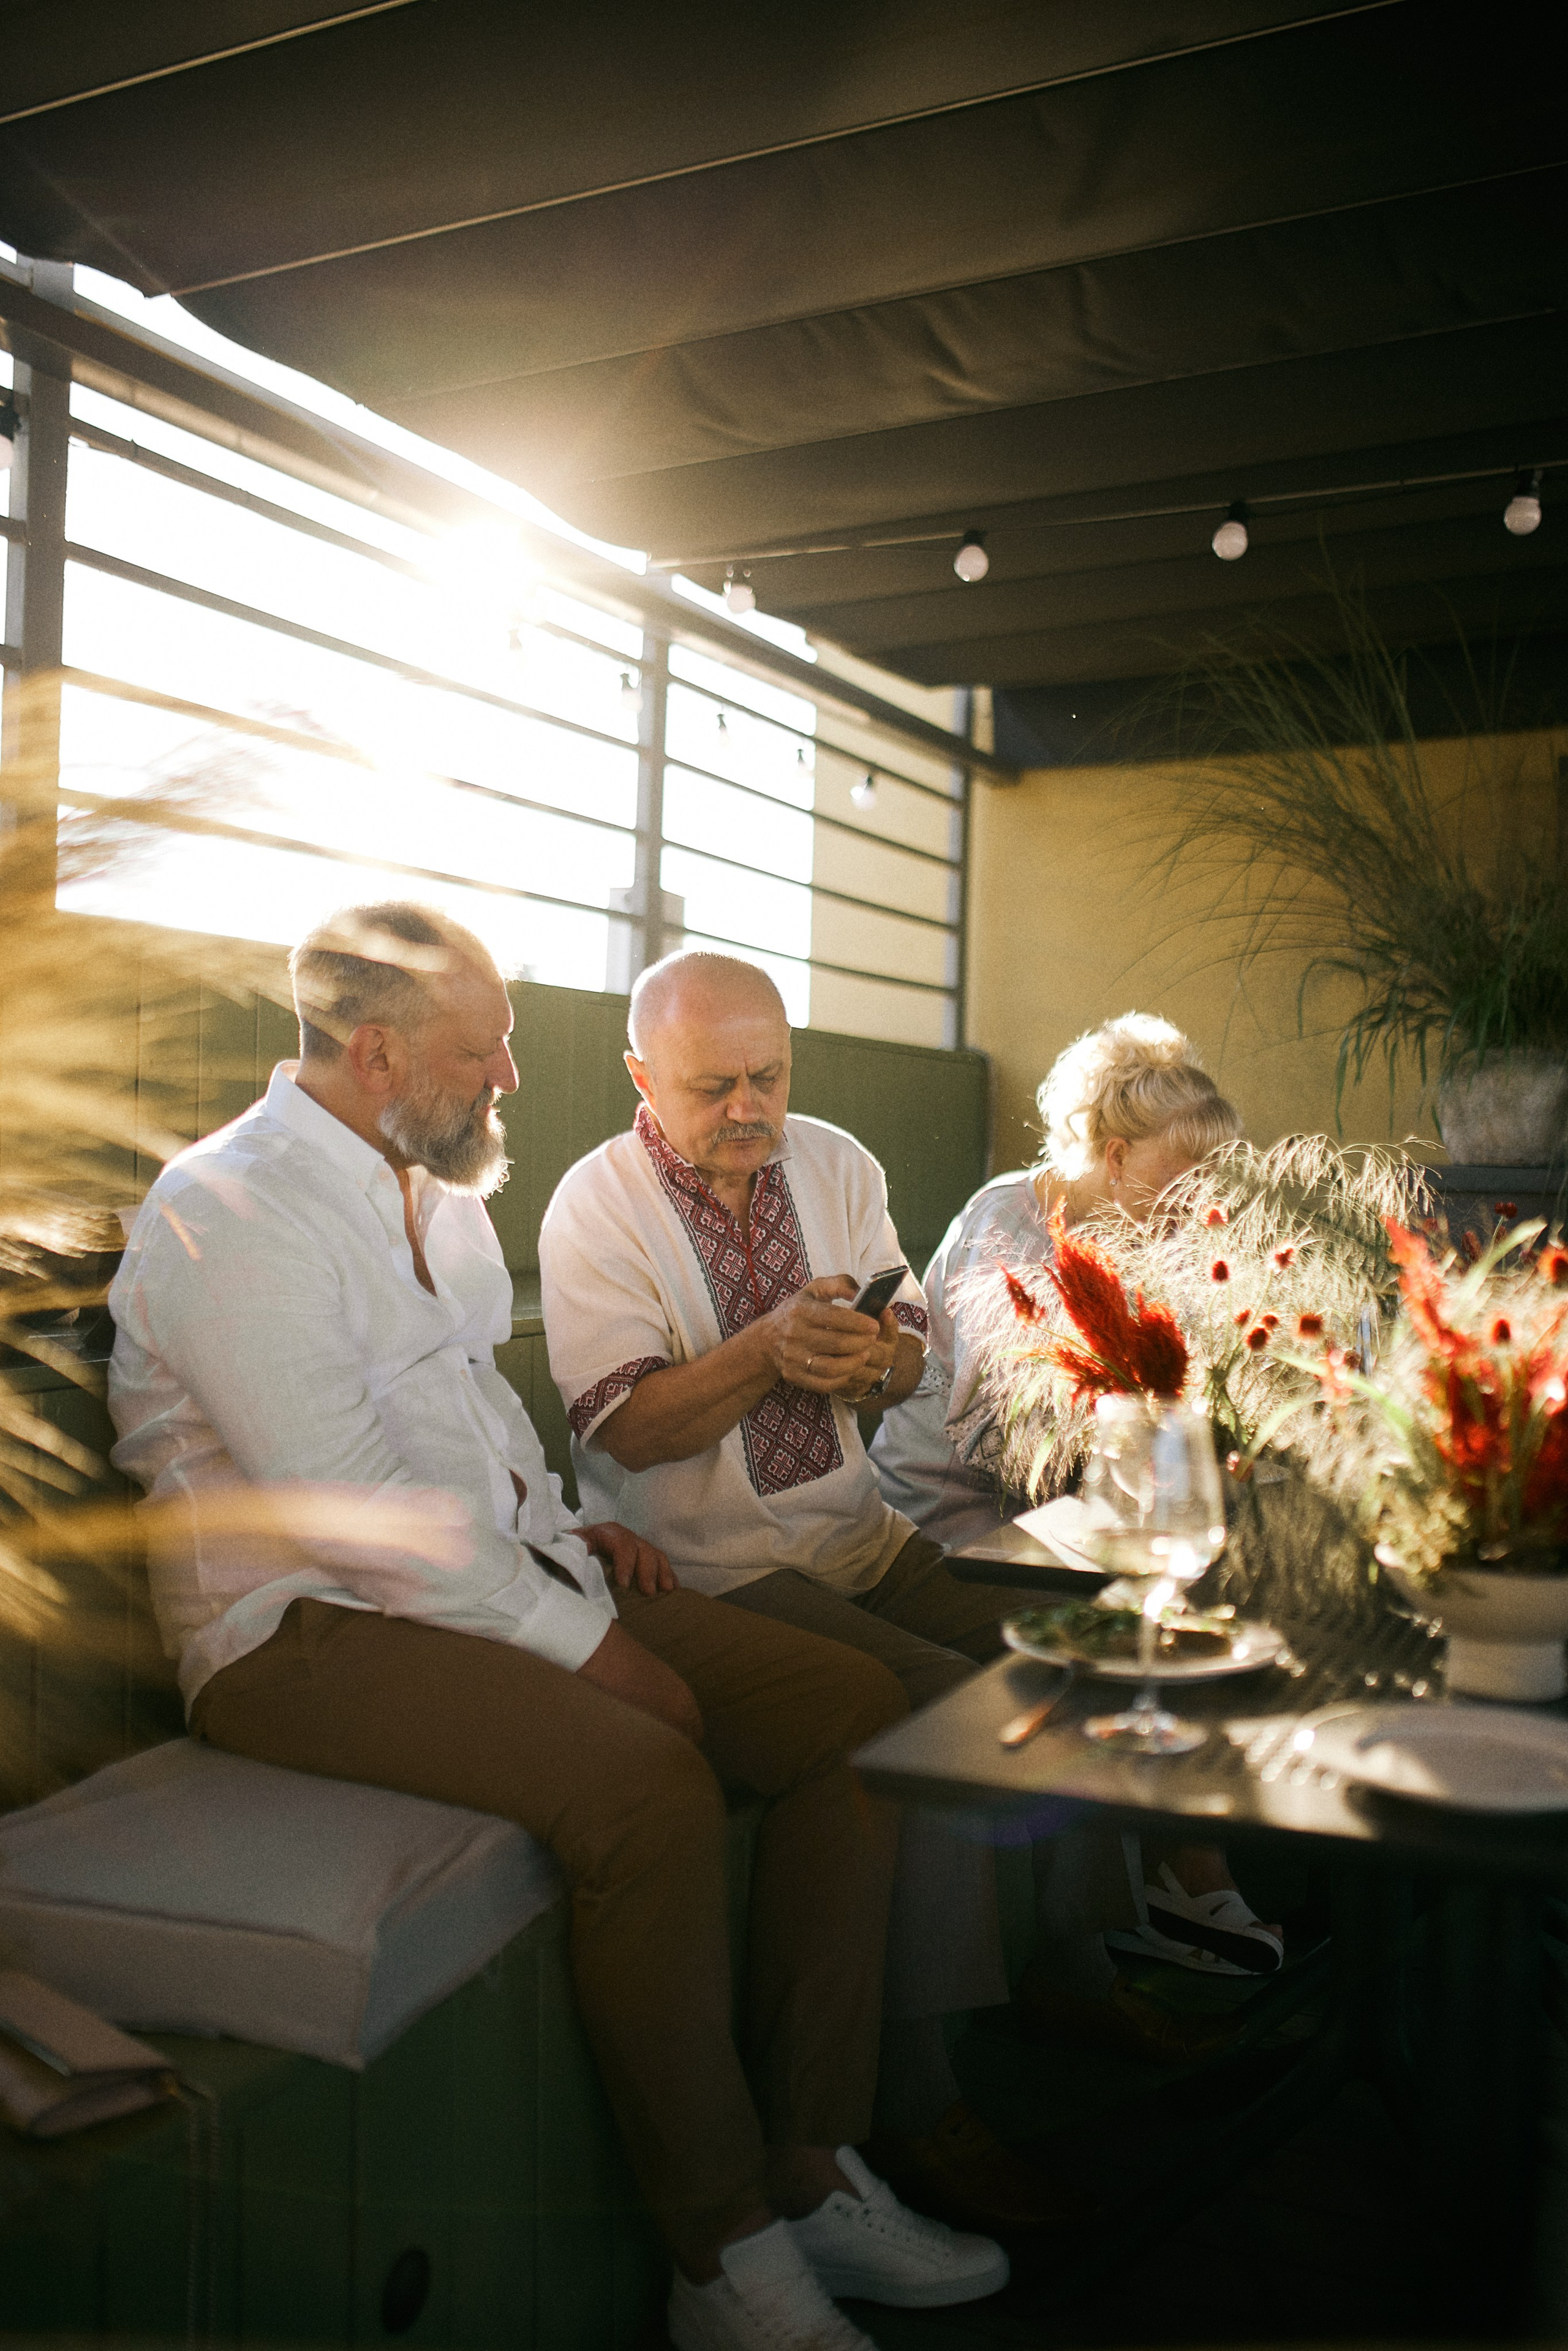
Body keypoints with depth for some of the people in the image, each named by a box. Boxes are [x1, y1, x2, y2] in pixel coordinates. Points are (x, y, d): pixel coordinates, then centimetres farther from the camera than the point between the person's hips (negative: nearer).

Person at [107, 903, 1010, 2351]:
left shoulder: (438, 1189, 15)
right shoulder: (231, 1210, -14)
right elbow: (346, 1505, -21)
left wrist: (563, 1524, 9)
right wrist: (580, 1643, -18)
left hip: (504, 1577, 9)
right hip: (307, 1627, -9)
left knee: (853, 1712, -6)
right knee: (646, 1777, -34)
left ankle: (809, 2171, 0)